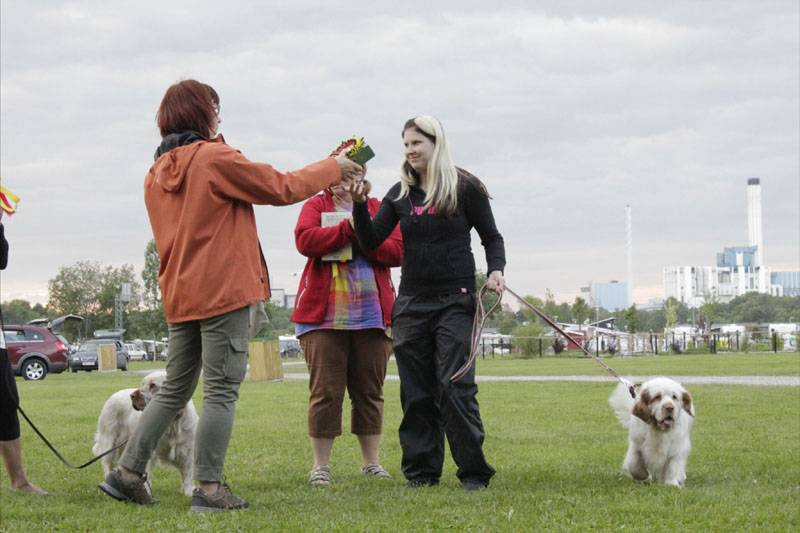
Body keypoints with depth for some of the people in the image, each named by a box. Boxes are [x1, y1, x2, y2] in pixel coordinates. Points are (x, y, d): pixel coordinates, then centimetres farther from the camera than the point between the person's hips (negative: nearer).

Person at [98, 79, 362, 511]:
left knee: (174, 390, 15)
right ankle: (209, 488, -4)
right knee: (221, 391, -3)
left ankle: (127, 473, 13)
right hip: (224, 292, -7)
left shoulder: (157, 174, 13)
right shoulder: (215, 158, -10)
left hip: (179, 296, 8)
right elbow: (281, 188, -4)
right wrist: (332, 168, 9)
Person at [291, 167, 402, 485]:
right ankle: (320, 465, 2)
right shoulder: (315, 206, 9)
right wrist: (348, 229, -14)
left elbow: (398, 252, -1)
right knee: (325, 391, -4)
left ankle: (371, 462, 13)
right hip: (324, 315, -2)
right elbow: (304, 240, -11)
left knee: (369, 391, 5)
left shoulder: (378, 209, 13)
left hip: (372, 314, 2)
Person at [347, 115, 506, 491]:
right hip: (411, 303, 4)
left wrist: (496, 270, -11)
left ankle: (474, 471, -2)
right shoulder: (400, 193, 10)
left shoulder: (464, 188, 0)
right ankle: (422, 470, 12)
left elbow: (491, 237, 7)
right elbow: (371, 241, 4)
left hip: (455, 301, -4)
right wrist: (359, 205, -10)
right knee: (416, 391, 4)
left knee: (455, 386, -10)